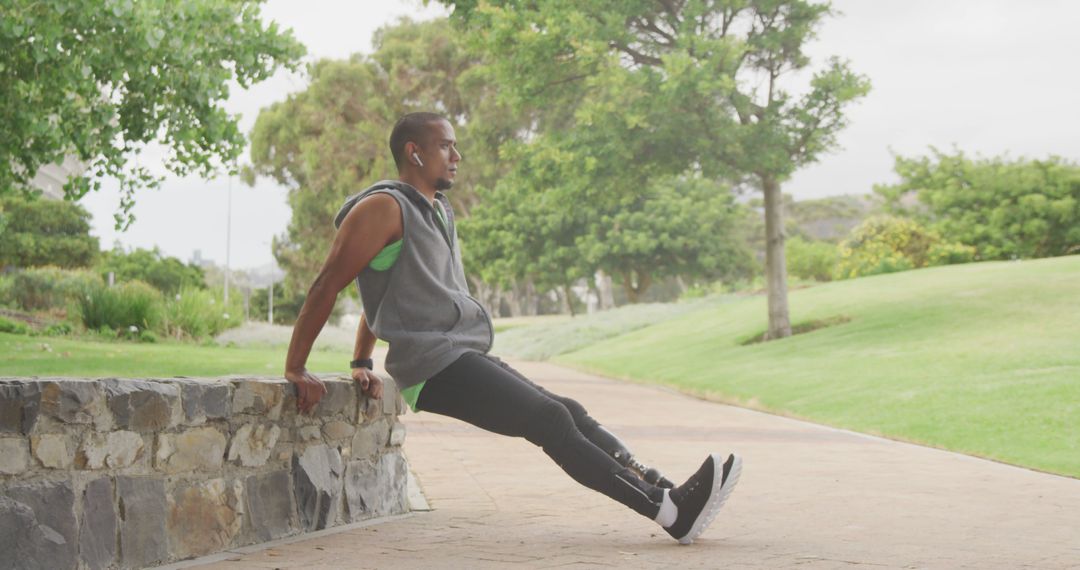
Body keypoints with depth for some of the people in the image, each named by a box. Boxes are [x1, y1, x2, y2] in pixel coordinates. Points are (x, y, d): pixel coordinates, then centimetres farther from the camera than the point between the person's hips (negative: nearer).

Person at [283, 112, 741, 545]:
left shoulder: (437, 212, 21)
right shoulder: (385, 209, -8)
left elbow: (387, 294, 30)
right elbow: (326, 286, -10)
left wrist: (361, 363, 29)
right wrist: (295, 370, -11)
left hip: (464, 360, 9)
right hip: (434, 366, -9)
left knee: (569, 414, -1)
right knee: (552, 422, -18)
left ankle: (670, 495, -7)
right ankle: (671, 512, -22)